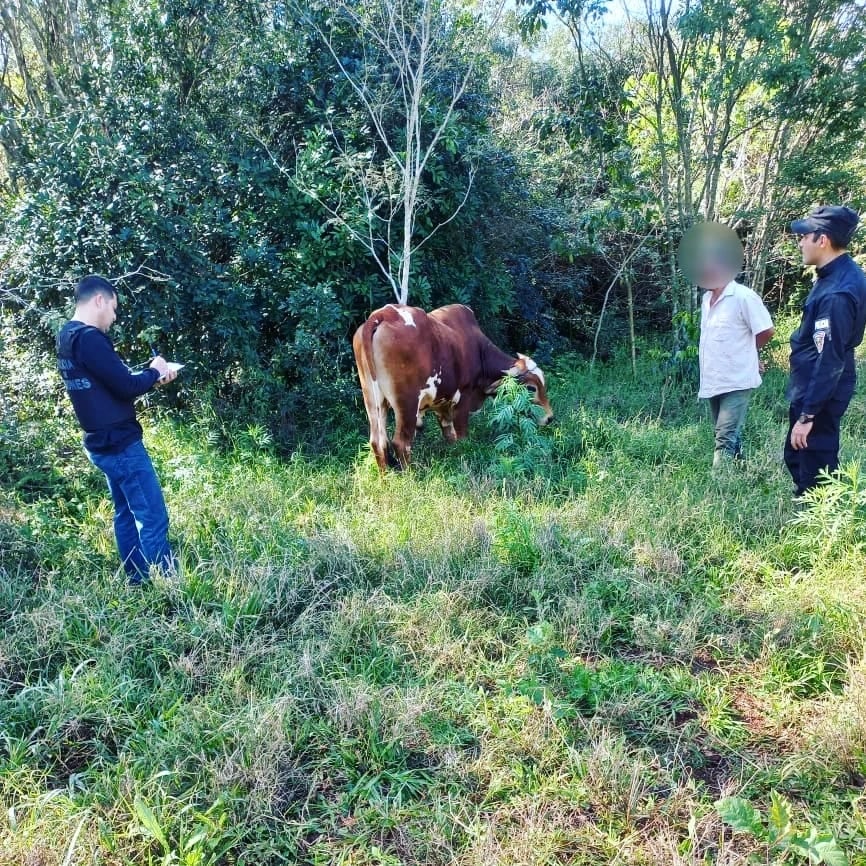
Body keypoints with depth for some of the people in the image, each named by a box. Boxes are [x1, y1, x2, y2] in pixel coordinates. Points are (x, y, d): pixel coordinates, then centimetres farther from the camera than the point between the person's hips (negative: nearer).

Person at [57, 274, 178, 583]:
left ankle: (137, 582, 24)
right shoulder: (89, 338, -20)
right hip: (119, 443, -10)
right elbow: (126, 386, -22)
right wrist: (154, 372, -4)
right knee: (153, 519, -7)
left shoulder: (67, 337, 12)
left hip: (103, 442, 10)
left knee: (127, 513, 16)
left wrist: (151, 378, 8)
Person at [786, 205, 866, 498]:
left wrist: (807, 415, -24)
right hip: (811, 387, 10)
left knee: (815, 473, 2)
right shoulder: (841, 275, 5)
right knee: (795, 458, 23)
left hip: (820, 393, -10)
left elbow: (830, 360, -27)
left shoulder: (837, 293, -27)